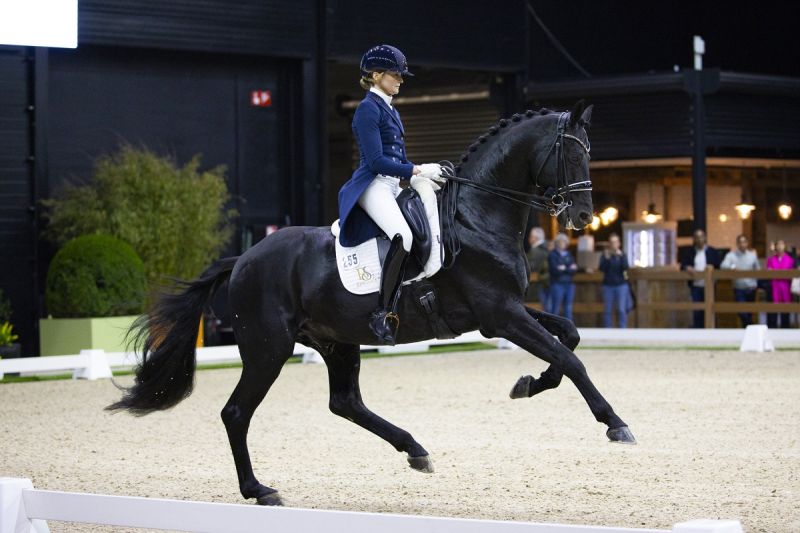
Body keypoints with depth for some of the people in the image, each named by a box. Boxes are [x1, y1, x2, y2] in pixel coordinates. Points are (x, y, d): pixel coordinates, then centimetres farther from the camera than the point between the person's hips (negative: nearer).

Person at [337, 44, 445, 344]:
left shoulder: (390, 111, 21)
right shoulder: (368, 109, -7)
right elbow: (375, 160, -16)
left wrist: (418, 177, 5)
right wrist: (417, 171, -15)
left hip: (393, 186, 11)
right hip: (373, 186, -11)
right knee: (403, 236, -33)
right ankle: (383, 314, -34)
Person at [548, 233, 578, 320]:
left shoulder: (568, 254, 15)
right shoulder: (553, 255, -1)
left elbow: (575, 269, 7)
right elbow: (554, 270, -13)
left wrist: (565, 269, -8)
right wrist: (570, 269, -9)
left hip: (569, 284, 5)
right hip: (557, 284, -5)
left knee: (568, 309, 6)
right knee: (555, 309, -6)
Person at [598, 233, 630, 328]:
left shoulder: (622, 255, 2)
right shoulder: (605, 255, 3)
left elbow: (625, 267, -12)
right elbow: (602, 268, -6)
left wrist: (621, 256, -25)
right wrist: (606, 258, -21)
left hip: (621, 285, -1)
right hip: (608, 285, 1)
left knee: (621, 310, -8)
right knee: (607, 310, 0)